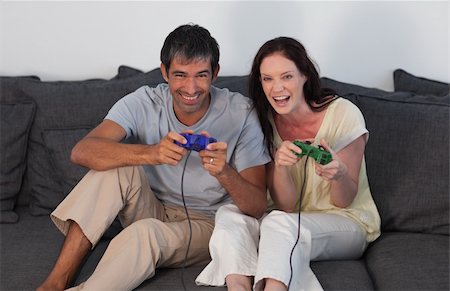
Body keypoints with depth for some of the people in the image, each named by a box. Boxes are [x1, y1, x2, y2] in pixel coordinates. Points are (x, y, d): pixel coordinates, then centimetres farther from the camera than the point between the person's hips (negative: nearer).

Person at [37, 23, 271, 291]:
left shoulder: (240, 113, -14)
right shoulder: (145, 103, -11)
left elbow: (258, 208, -15)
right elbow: (82, 151, -27)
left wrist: (224, 173, -38)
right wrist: (151, 153, -43)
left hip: (207, 225, -3)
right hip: (153, 210, 3)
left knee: (146, 231, -34)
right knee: (119, 165, -25)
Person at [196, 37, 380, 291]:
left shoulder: (344, 114, -15)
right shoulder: (267, 122, -3)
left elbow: (344, 201, -9)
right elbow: (286, 205, -6)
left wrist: (338, 175, -33)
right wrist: (280, 165, -27)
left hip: (347, 224, -4)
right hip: (291, 220, 4)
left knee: (279, 223, -34)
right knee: (228, 215, -23)